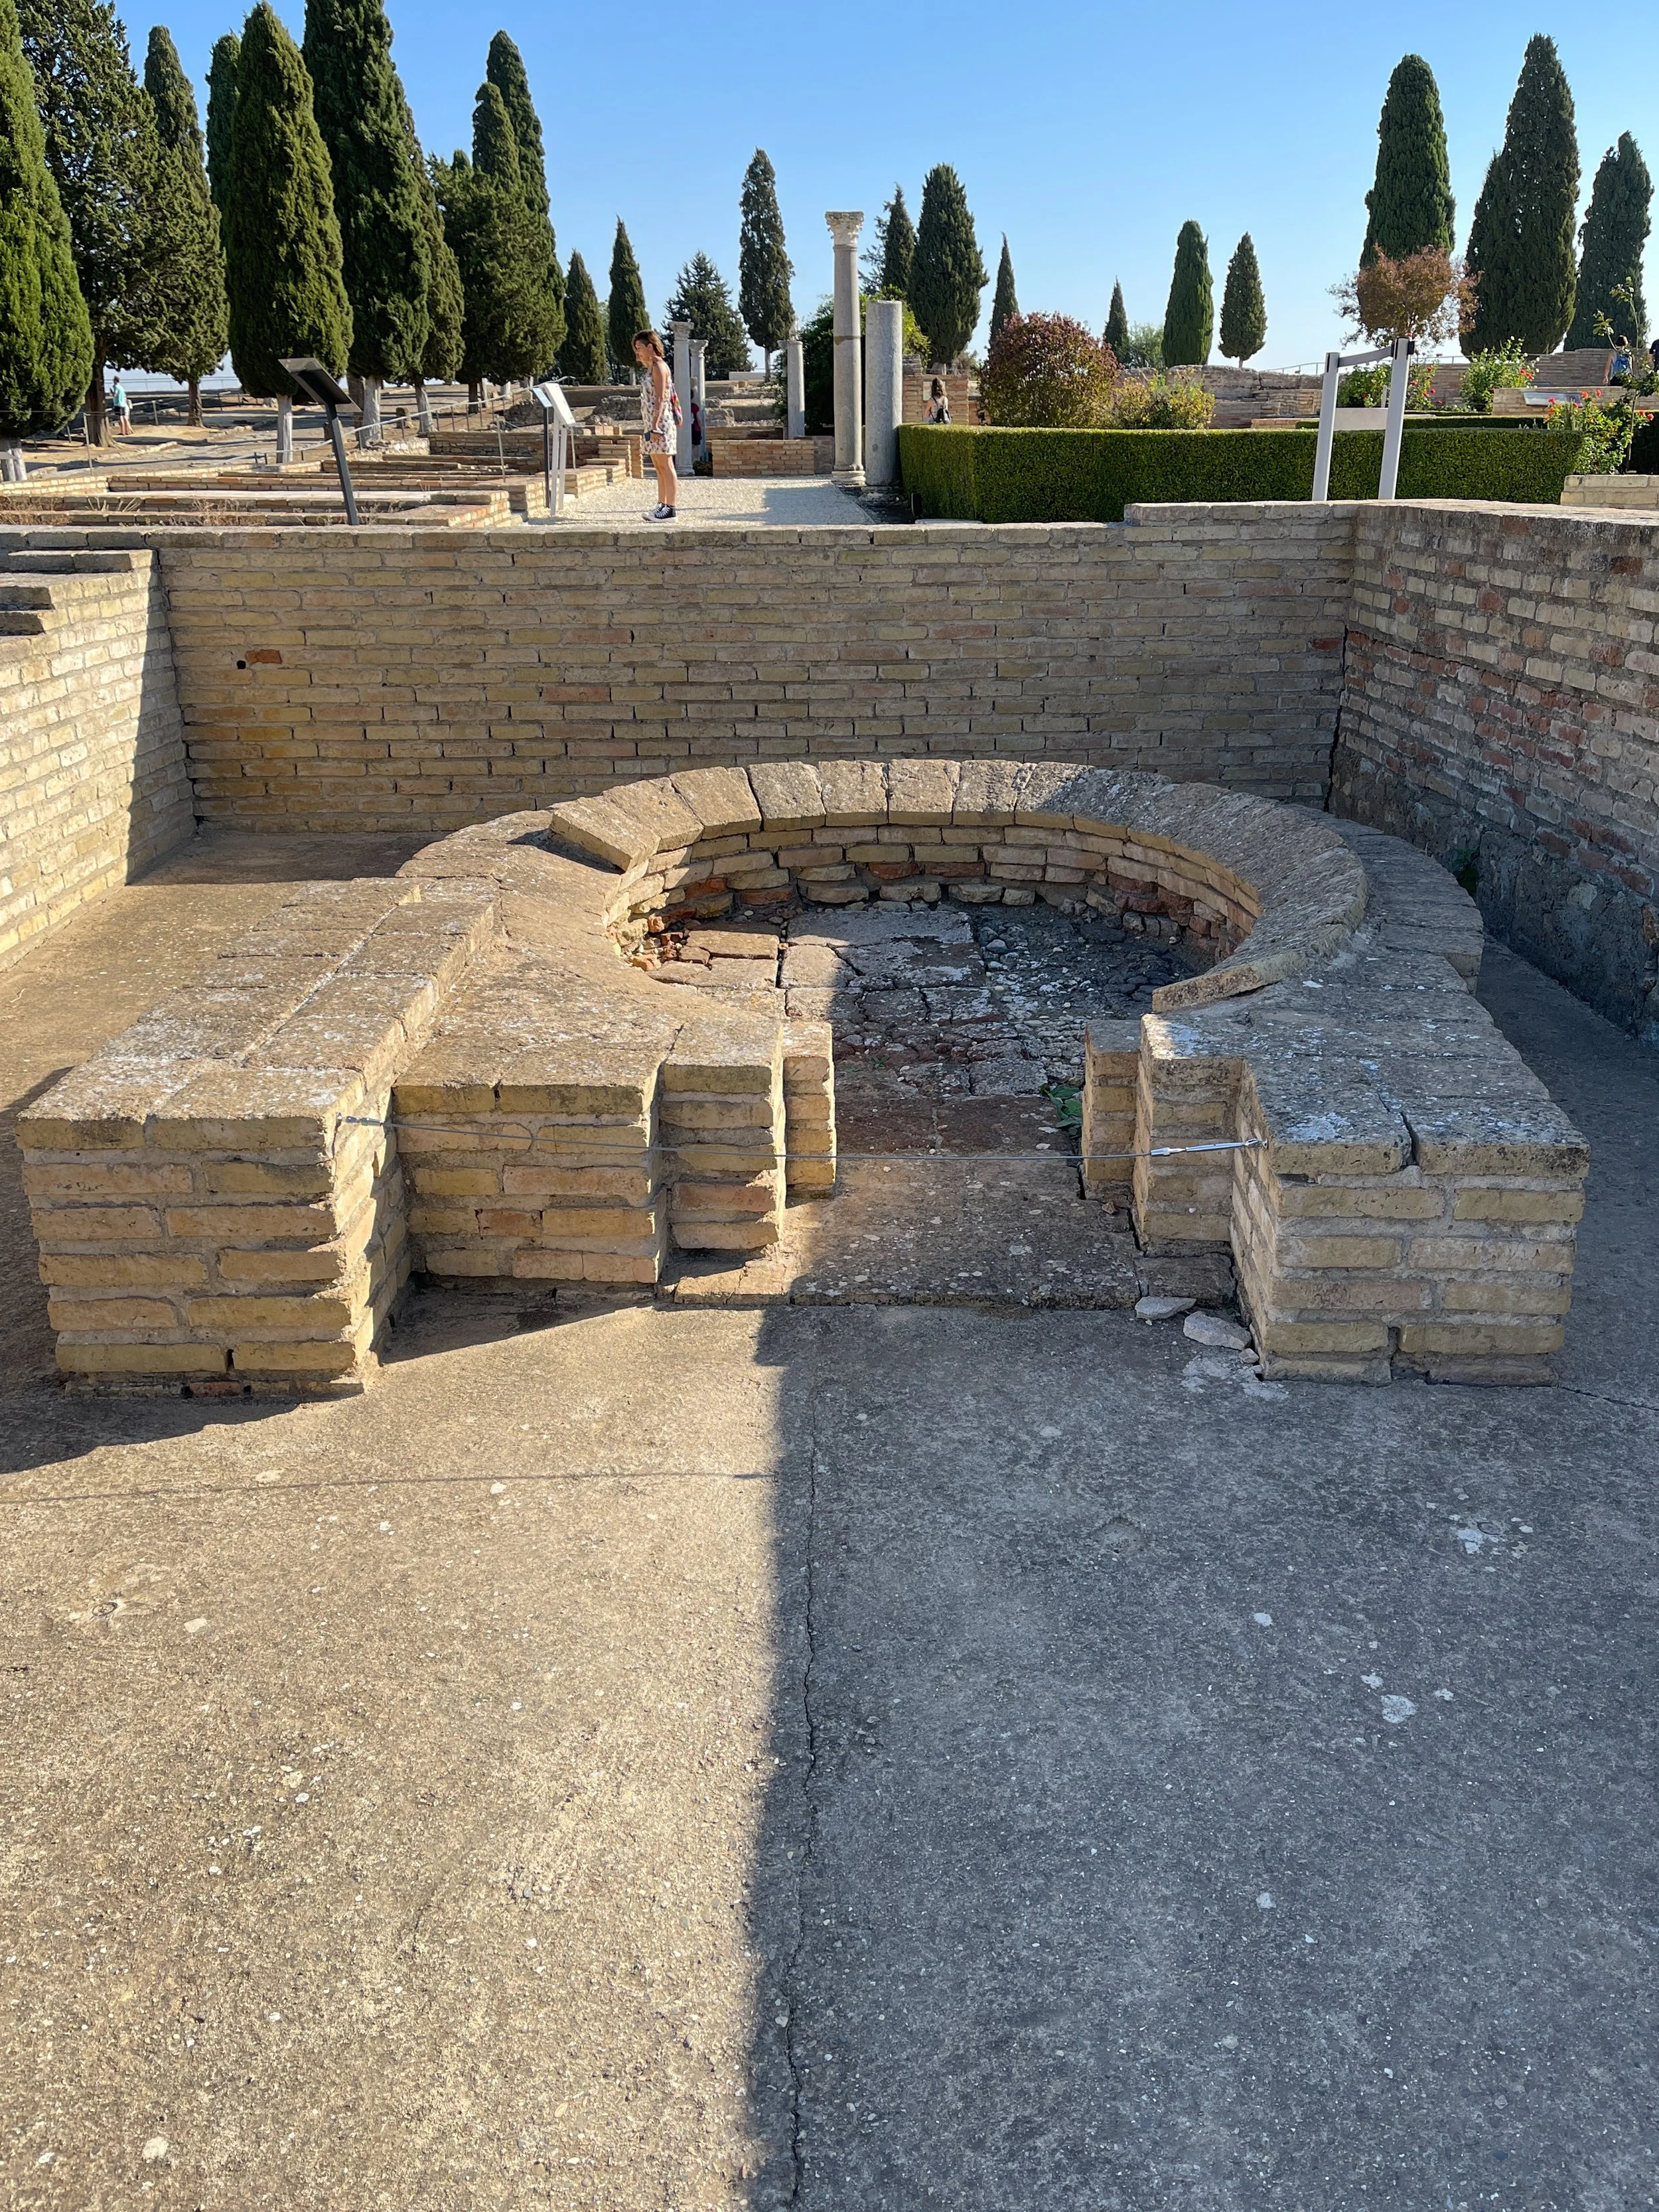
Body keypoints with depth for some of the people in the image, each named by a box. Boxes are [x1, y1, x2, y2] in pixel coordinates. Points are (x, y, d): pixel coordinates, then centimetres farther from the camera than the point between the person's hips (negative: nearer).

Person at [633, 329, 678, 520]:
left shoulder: (659, 366, -9)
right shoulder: (651, 367, 19)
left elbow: (660, 399, -17)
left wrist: (655, 426, -22)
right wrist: (651, 426, 16)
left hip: (661, 423, -10)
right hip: (653, 424, 10)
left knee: (666, 466, -8)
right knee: (659, 468, 10)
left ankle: (669, 510, -9)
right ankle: (661, 506, 13)